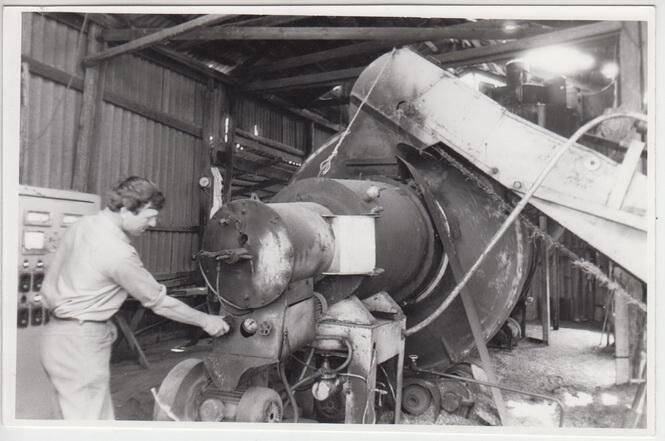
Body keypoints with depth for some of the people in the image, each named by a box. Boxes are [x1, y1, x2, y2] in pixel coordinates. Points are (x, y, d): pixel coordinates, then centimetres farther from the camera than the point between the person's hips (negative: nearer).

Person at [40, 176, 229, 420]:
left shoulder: (81, 225, 3)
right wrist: (206, 321, -5)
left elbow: (49, 286, 10)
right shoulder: (119, 253, -23)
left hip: (59, 333, 9)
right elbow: (159, 302, -14)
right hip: (81, 344, -9)